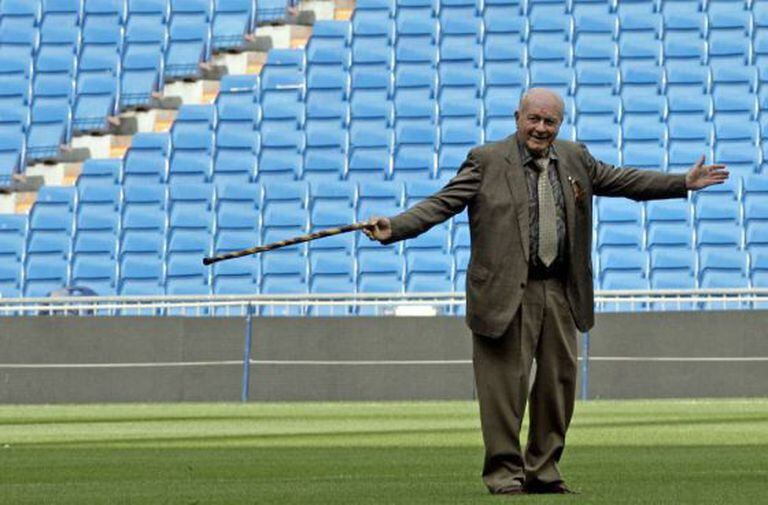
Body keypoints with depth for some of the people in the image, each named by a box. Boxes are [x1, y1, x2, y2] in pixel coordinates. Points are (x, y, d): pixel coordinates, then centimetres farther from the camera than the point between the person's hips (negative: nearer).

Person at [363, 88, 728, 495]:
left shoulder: (574, 158, 13)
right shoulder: (486, 161, -3)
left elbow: (622, 181, 23)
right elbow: (442, 203, -8)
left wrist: (684, 183, 22)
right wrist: (394, 228, -22)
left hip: (559, 292, 5)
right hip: (506, 293, -5)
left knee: (559, 381, 10)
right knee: (505, 384, -5)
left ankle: (543, 470, 22)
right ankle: (504, 473, 5)